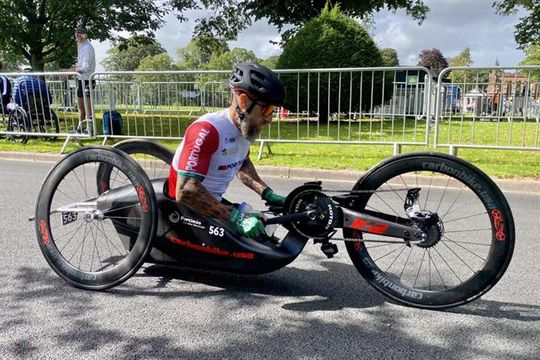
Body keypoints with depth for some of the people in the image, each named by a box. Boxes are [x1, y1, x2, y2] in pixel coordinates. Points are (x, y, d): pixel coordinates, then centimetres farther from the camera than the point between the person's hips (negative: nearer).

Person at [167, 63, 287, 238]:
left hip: (214, 202, 8)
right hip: (185, 210, -8)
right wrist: (236, 217, -35)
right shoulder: (207, 131, -28)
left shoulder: (245, 127, -1)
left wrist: (268, 194, 5)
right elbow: (185, 192, -35)